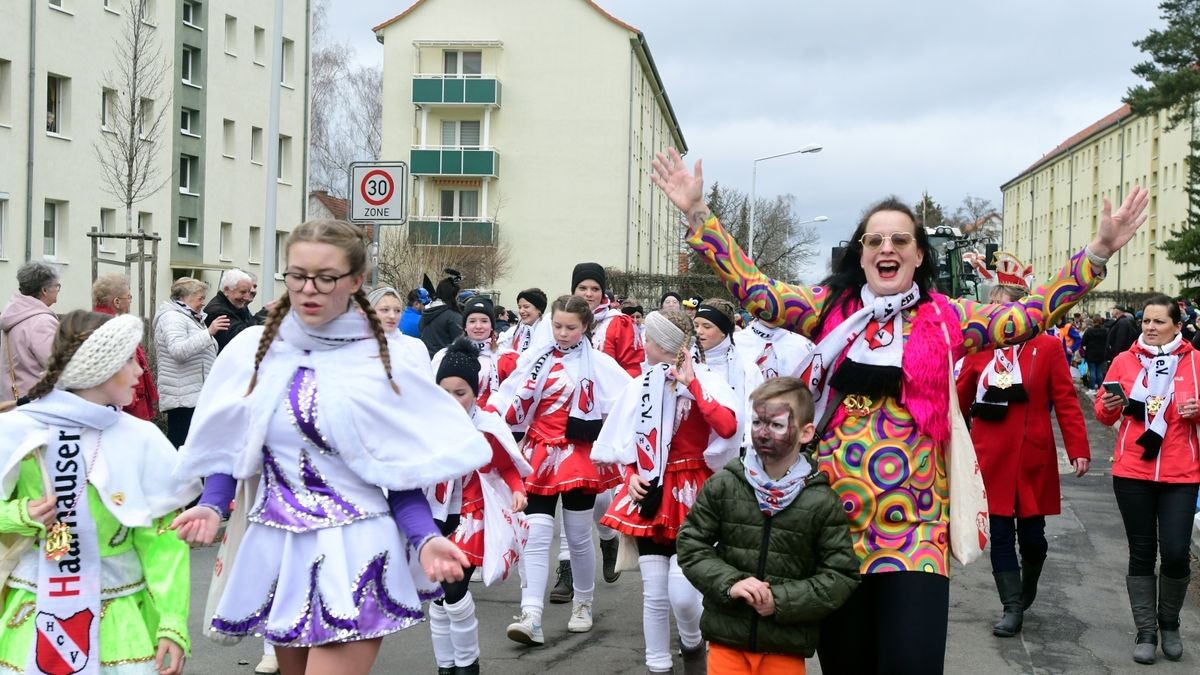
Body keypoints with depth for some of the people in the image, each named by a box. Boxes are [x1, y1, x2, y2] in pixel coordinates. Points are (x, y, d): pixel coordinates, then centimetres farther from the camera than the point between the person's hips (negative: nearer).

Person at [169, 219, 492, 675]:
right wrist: (211, 507, -8)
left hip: (354, 554, -3)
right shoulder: (252, 350, 3)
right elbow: (226, 449, 10)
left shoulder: (384, 366, -4)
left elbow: (402, 472, -2)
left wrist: (425, 539, -17)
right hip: (273, 549, 4)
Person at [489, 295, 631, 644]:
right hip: (540, 455, 2)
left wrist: (598, 428, -14)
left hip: (579, 457, -1)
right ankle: (531, 618, -11)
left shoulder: (599, 364, 0)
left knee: (579, 537, 8)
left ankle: (583, 604, 29)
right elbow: (511, 401, 1)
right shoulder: (535, 358, 6)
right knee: (536, 536, -6)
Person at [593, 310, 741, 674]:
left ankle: (693, 646, 21)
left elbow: (728, 427, -27)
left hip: (691, 495, -4)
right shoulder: (639, 385, 6)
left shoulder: (706, 381, -8)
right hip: (650, 495, 4)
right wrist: (631, 476, -1)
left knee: (681, 593, -11)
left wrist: (692, 383, -23)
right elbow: (628, 442, 16)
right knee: (654, 595, 3)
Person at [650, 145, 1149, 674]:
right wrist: (698, 215, -3)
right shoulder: (831, 308, 6)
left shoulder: (946, 317, 5)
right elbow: (751, 289, 2)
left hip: (915, 523, -1)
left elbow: (1030, 314, 2)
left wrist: (1098, 251, -4)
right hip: (835, 516, 1)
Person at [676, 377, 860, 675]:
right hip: (726, 636, 1)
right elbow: (691, 546, 2)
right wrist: (730, 583, -14)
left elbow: (842, 576, -5)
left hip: (787, 645, -1)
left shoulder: (822, 502, -7)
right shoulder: (722, 485, -3)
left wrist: (781, 600, -15)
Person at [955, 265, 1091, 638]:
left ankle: (1027, 589, 36)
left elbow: (1065, 401, -6)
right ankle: (1013, 608, 10)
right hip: (991, 458, 1)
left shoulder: (1048, 347, -4)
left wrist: (1078, 448, -11)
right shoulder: (979, 348, 3)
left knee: (1031, 534, 7)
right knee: (1000, 534, 2)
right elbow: (959, 399, 8)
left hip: (1033, 458, -1)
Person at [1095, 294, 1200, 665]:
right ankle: (1145, 633, 16)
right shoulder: (1125, 360, 3)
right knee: (1141, 554, 5)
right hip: (1132, 472, 1)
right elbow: (1103, 415, 6)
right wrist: (1109, 406, -15)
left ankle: (1169, 624, 20)